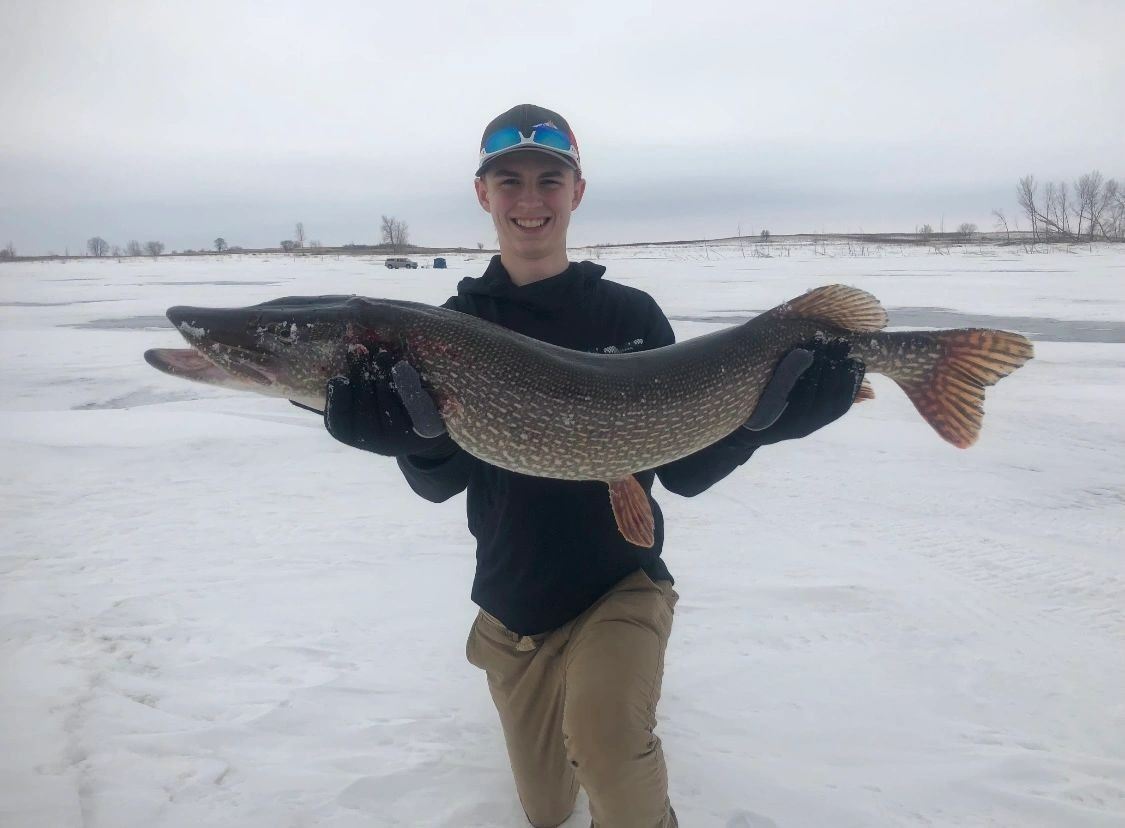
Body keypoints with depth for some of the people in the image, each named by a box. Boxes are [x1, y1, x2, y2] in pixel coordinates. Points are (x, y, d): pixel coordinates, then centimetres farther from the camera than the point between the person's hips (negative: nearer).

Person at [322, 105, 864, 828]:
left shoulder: (632, 314, -8)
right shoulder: (456, 324, -5)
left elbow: (685, 473, -9)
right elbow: (439, 484, -11)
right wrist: (420, 434, -33)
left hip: (622, 585, -2)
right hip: (513, 604, 3)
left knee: (602, 725, -35)